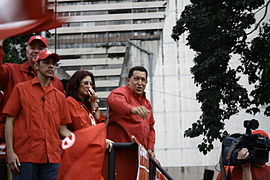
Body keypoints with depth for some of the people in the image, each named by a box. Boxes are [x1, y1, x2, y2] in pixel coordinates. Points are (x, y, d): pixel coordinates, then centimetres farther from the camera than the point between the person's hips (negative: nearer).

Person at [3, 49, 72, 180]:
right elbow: (9, 121, 2)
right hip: (25, 155, -3)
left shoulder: (60, 96, 14)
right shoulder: (21, 89, 7)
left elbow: (62, 129, 14)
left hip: (52, 157, 3)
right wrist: (10, 152, -7)